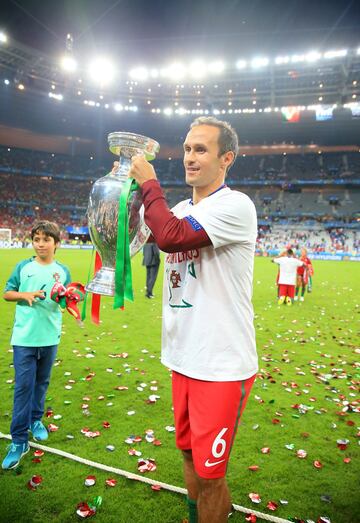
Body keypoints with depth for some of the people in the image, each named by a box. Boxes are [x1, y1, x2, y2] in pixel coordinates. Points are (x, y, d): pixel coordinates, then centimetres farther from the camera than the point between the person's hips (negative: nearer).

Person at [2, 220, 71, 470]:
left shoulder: (62, 271, 0)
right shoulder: (23, 267, -2)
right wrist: (25, 294, -15)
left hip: (50, 337, 2)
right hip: (24, 337, -1)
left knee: (41, 383, 17)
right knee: (23, 386, -1)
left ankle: (36, 420, 39)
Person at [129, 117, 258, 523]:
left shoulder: (235, 206, -16)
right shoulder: (180, 210, 9)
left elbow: (171, 236, -28)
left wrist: (149, 182, -13)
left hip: (222, 366, -7)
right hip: (183, 358, 8)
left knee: (208, 473, 7)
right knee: (189, 452, 24)